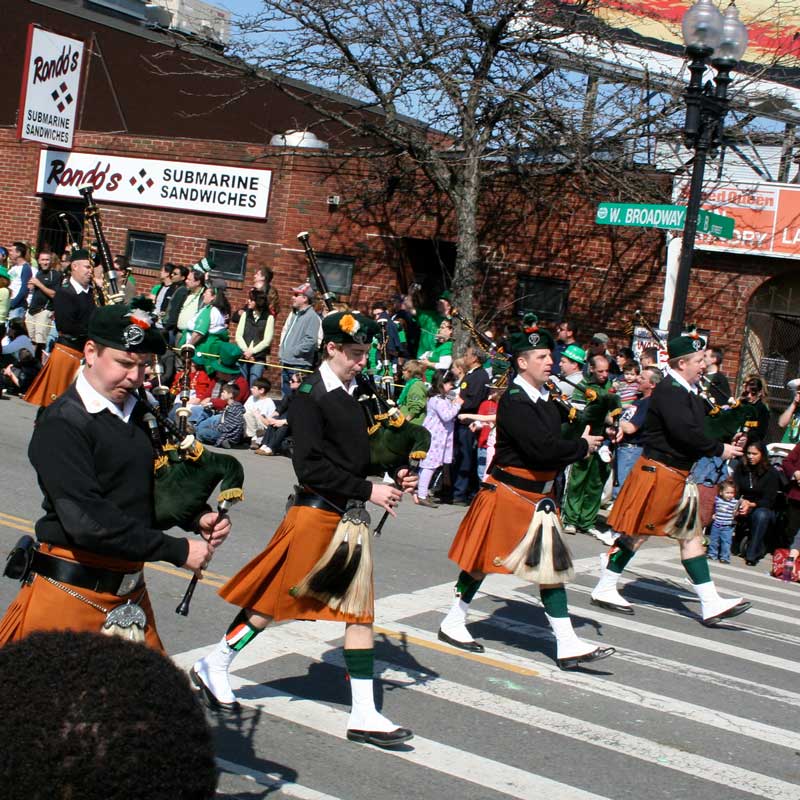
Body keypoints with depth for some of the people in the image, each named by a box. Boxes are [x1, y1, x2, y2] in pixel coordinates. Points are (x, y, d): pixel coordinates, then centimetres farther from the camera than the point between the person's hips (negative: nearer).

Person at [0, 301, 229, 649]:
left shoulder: (138, 415, 10)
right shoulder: (62, 424, -13)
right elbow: (87, 520, -22)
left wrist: (198, 519, -2)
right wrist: (177, 550, -20)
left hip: (130, 591, 7)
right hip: (69, 593, -7)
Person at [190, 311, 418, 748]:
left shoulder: (355, 395, 9)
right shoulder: (310, 397, -13)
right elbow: (310, 467, -20)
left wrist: (392, 480, 0)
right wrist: (368, 490, -19)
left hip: (351, 517, 8)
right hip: (315, 512, -7)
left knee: (360, 610, 6)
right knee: (274, 600, 4)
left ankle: (364, 715, 10)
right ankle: (213, 667, 25)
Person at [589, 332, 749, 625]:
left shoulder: (688, 391, 12)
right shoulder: (669, 390, -19)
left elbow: (701, 426, 14)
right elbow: (685, 432, -27)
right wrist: (720, 449, -17)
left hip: (678, 475, 10)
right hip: (658, 472, -10)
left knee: (692, 536, 8)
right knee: (637, 533, 1)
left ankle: (711, 603, 11)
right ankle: (604, 589, 14)